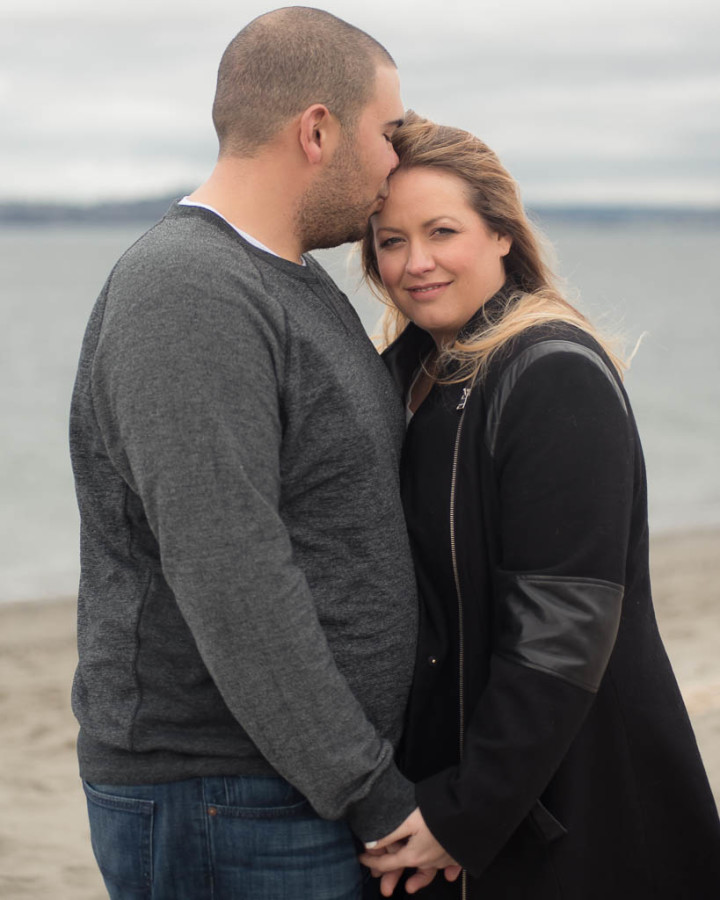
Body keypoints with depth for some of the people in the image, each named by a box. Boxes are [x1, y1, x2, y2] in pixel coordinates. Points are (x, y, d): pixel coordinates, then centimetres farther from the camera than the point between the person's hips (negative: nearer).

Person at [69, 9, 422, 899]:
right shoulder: (186, 299, -19)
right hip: (223, 812, -9)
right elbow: (230, 583, -26)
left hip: (309, 782, 9)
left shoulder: (294, 285, 13)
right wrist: (378, 798, -20)